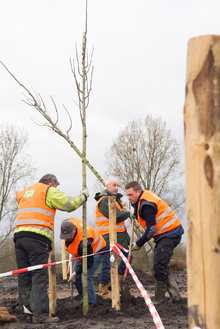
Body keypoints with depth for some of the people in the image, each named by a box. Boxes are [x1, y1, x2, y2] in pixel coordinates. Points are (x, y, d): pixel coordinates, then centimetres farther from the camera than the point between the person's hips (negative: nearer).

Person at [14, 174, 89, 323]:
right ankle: (40, 314, -12)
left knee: (25, 276, 8)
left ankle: (29, 311, 8)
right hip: (37, 237, -7)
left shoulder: (24, 193, 27)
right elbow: (70, 204, 5)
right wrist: (83, 195, 22)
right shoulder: (49, 191, 6)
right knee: (39, 277, -8)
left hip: (19, 234, 7)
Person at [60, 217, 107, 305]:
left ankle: (90, 304, -17)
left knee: (86, 277, -23)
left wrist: (75, 273, -25)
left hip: (96, 251, -9)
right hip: (83, 253, 9)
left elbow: (89, 262, -32)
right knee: (77, 278, 7)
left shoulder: (84, 242, -44)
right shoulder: (66, 223, -24)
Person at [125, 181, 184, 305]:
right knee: (160, 265, 9)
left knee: (159, 266, -13)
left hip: (169, 234, -11)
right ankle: (175, 295, 8)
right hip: (164, 235, 11)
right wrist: (135, 214, 6)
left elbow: (151, 229, -23)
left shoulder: (146, 205, -22)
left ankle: (159, 299, -5)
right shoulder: (144, 197, 10)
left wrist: (138, 244, -13)